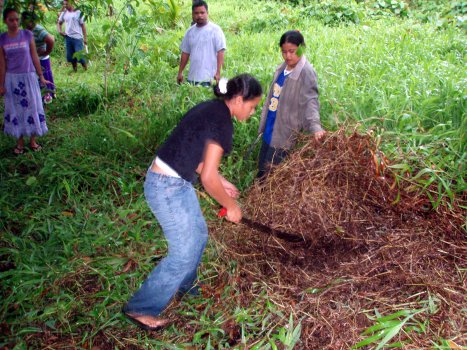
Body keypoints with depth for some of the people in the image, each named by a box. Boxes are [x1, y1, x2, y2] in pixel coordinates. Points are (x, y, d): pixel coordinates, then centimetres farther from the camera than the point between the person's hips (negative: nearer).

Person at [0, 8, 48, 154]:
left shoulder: (27, 35, -4)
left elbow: (34, 57, 1)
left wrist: (41, 77, 1)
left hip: (28, 76, -1)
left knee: (32, 107, 5)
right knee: (15, 109, 7)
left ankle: (33, 140, 19)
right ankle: (20, 142, 18)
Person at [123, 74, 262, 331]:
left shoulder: (211, 109, 9)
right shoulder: (222, 122, -19)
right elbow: (208, 178, -20)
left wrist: (221, 182, 19)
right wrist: (231, 206, -6)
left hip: (175, 181, 9)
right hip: (167, 188, -9)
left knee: (198, 235, 22)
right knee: (184, 253, 3)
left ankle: (185, 286, 45)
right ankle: (140, 308, 17)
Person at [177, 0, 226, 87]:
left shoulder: (215, 30, -4)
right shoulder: (190, 32, 12)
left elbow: (220, 52, -8)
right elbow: (185, 53, 16)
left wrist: (218, 73, -16)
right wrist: (180, 72, 13)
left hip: (209, 78, -5)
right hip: (192, 77, 5)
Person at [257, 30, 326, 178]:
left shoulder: (306, 73, -16)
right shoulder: (282, 68, 8)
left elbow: (310, 101, -25)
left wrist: (315, 126, -41)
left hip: (285, 134, -8)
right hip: (270, 130, 8)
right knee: (261, 173, 17)